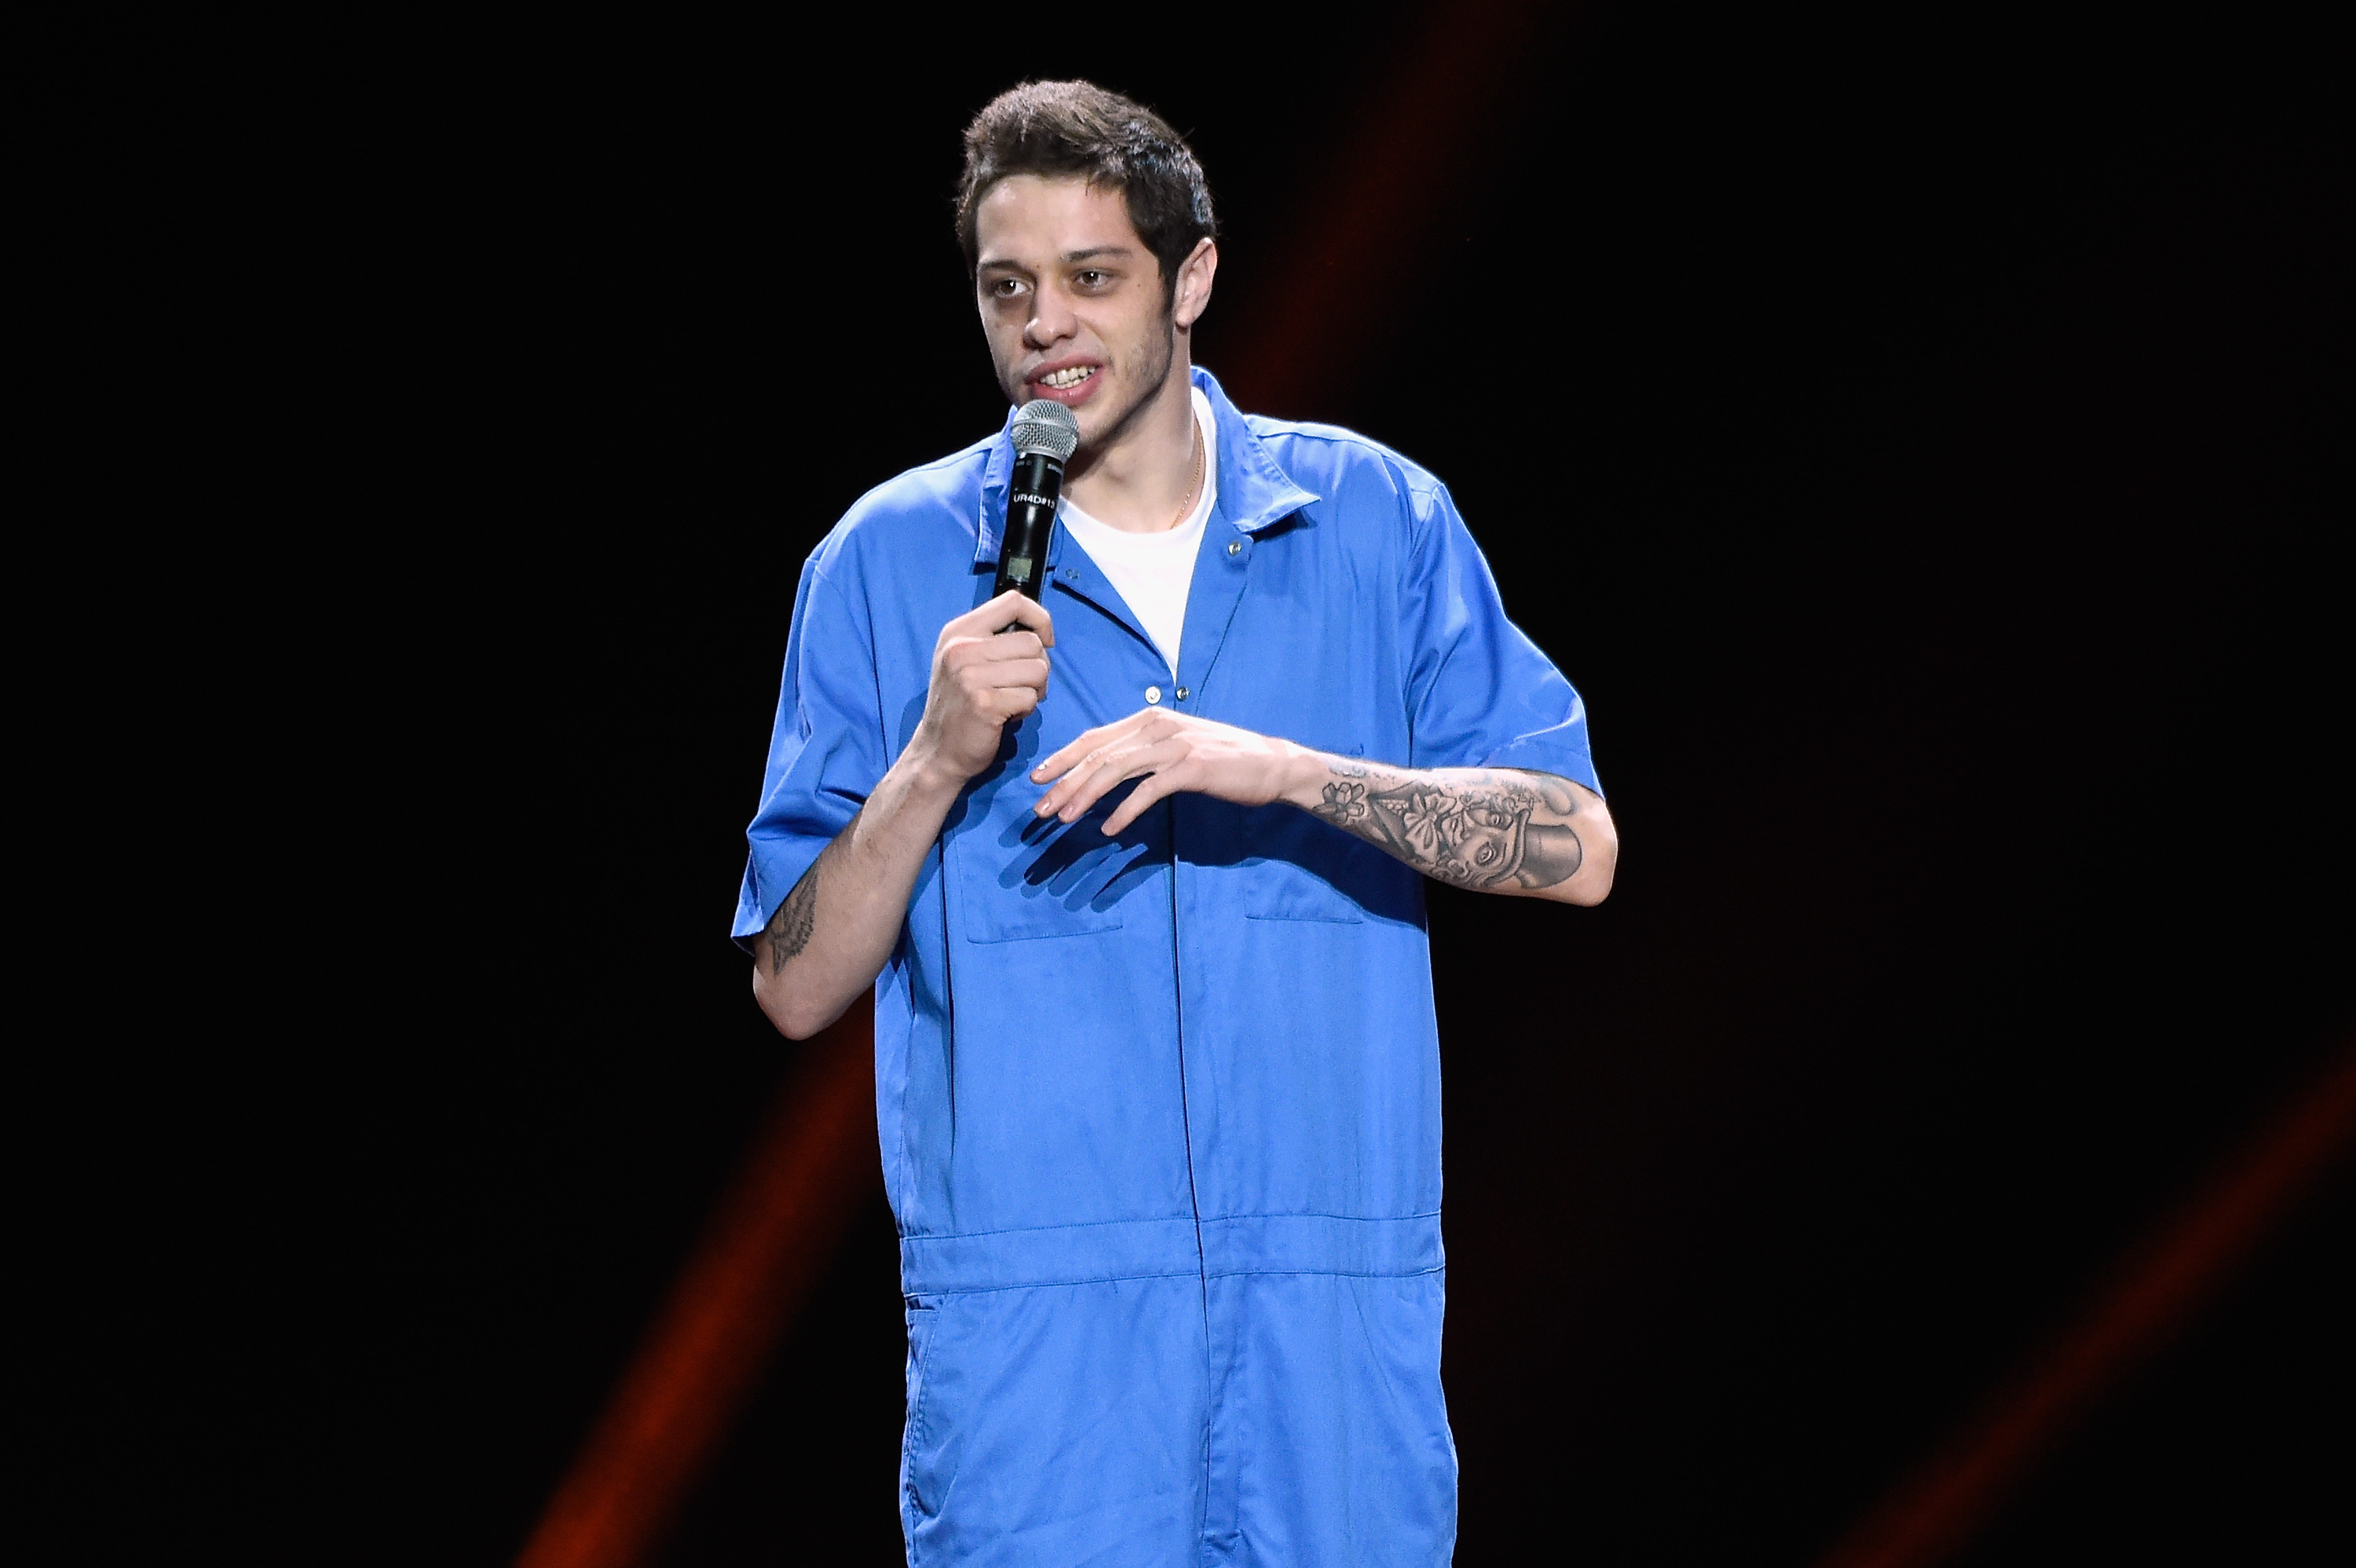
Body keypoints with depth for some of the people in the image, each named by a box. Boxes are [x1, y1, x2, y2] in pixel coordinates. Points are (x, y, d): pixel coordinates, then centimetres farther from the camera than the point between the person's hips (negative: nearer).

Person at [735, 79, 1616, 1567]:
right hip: (1030, 1332, -1)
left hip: (1338, 1322, 1)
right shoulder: (890, 565, 5)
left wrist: (1283, 768, -13)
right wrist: (936, 760, -11)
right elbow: (799, 987, 4)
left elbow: (1574, 848, -2)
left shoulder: (1377, 523, 7)